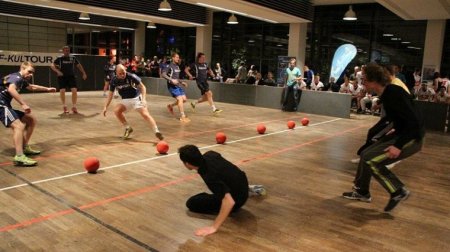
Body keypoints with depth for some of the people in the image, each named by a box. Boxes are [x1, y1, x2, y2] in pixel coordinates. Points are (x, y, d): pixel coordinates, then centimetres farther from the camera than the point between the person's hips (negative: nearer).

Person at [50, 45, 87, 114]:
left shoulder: (73, 58, 6)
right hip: (62, 77, -1)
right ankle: (64, 106, 11)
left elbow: (79, 65, 17)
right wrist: (57, 71, -22)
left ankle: (74, 107, 2)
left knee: (74, 90, -11)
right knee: (62, 91, -8)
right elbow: (52, 65, -6)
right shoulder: (60, 58, -1)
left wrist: (83, 73, 13)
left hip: (71, 76, 2)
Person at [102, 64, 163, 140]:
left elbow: (142, 87, -13)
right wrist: (105, 107, -6)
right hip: (125, 100, 4)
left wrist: (143, 99, -27)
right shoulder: (114, 81, -11)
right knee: (116, 110, -19)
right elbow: (110, 94, 0)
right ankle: (128, 128, -1)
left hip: (136, 98, -4)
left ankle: (157, 131, -20)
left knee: (145, 114, -21)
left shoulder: (131, 76, -21)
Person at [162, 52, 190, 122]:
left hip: (178, 85, 9)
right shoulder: (169, 66, -10)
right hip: (172, 86, -9)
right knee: (180, 99, -16)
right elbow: (163, 74, -20)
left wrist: (182, 82, 17)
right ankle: (182, 116, -10)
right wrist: (172, 80, -28)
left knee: (184, 99, 4)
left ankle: (171, 106, 24)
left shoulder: (177, 66, 16)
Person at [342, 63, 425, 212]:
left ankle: (398, 192, 3)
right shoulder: (386, 93, 2)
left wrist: (399, 145, -29)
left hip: (411, 138, -9)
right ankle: (361, 192, 27)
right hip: (400, 133, 9)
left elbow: (414, 122, -27)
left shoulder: (394, 94, -25)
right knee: (365, 154, 11)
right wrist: (374, 130, 24)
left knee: (371, 160, -12)